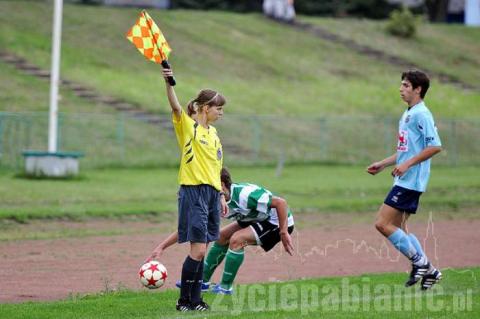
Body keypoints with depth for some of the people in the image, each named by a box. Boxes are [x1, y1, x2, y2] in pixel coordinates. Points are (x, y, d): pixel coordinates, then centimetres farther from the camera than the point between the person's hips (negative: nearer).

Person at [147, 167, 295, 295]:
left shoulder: (244, 194, -34)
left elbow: (281, 202, -33)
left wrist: (284, 233, -32)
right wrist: (162, 246, -14)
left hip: (279, 221, -8)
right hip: (257, 220, 8)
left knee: (236, 239, -23)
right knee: (222, 237, 9)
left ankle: (226, 287, -8)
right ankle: (203, 281, 21)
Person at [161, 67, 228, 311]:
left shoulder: (213, 133, 15)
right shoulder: (188, 126, -6)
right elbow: (175, 106, -25)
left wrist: (221, 196, 20)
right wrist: (168, 83, -41)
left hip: (211, 193, 7)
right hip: (193, 192, -7)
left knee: (202, 251, 8)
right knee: (198, 250, -10)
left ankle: (195, 298, 13)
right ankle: (183, 300, -2)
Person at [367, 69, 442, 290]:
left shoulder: (421, 114, -13)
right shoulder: (408, 114, 17)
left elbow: (435, 146, -21)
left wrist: (408, 164, -22)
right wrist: (383, 164, 21)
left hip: (411, 181, -10)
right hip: (404, 181, 10)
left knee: (383, 223, -12)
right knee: (398, 228, 11)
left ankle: (419, 261, -4)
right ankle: (428, 271, 16)